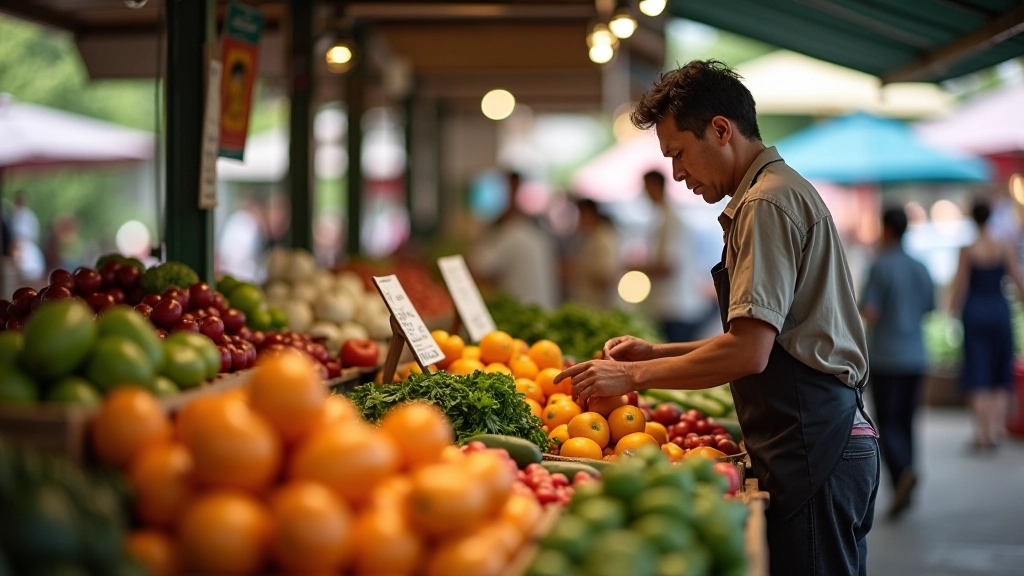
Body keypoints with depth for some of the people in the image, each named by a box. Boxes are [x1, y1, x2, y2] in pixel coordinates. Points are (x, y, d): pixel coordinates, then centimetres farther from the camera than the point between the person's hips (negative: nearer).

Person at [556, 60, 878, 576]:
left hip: (811, 448, -10)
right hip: (833, 439, 10)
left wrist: (634, 375, -11)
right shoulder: (786, 192, 21)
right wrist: (656, 353, 17)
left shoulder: (767, 204, -12)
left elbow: (749, 353, -20)